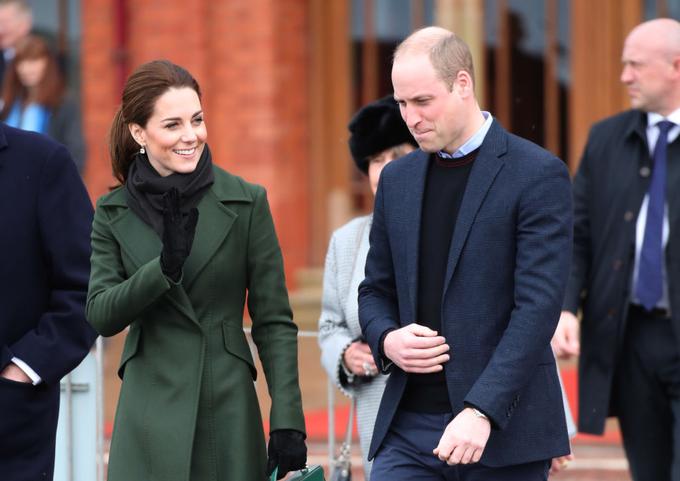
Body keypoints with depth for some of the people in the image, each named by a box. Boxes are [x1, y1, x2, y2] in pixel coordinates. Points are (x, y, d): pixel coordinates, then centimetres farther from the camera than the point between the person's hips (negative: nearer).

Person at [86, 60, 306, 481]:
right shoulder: (114, 213, 6)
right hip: (150, 415, 1)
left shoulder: (246, 202, 0)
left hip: (227, 413, -1)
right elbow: (101, 316, -3)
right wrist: (165, 267, -19)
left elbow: (274, 322, 0)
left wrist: (288, 424, -7)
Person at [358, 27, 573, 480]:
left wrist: (481, 411, -23)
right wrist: (386, 339, -4)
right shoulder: (397, 179, 12)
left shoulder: (539, 175, -7)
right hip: (409, 427, 5)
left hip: (502, 426, -5)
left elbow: (538, 305, -14)